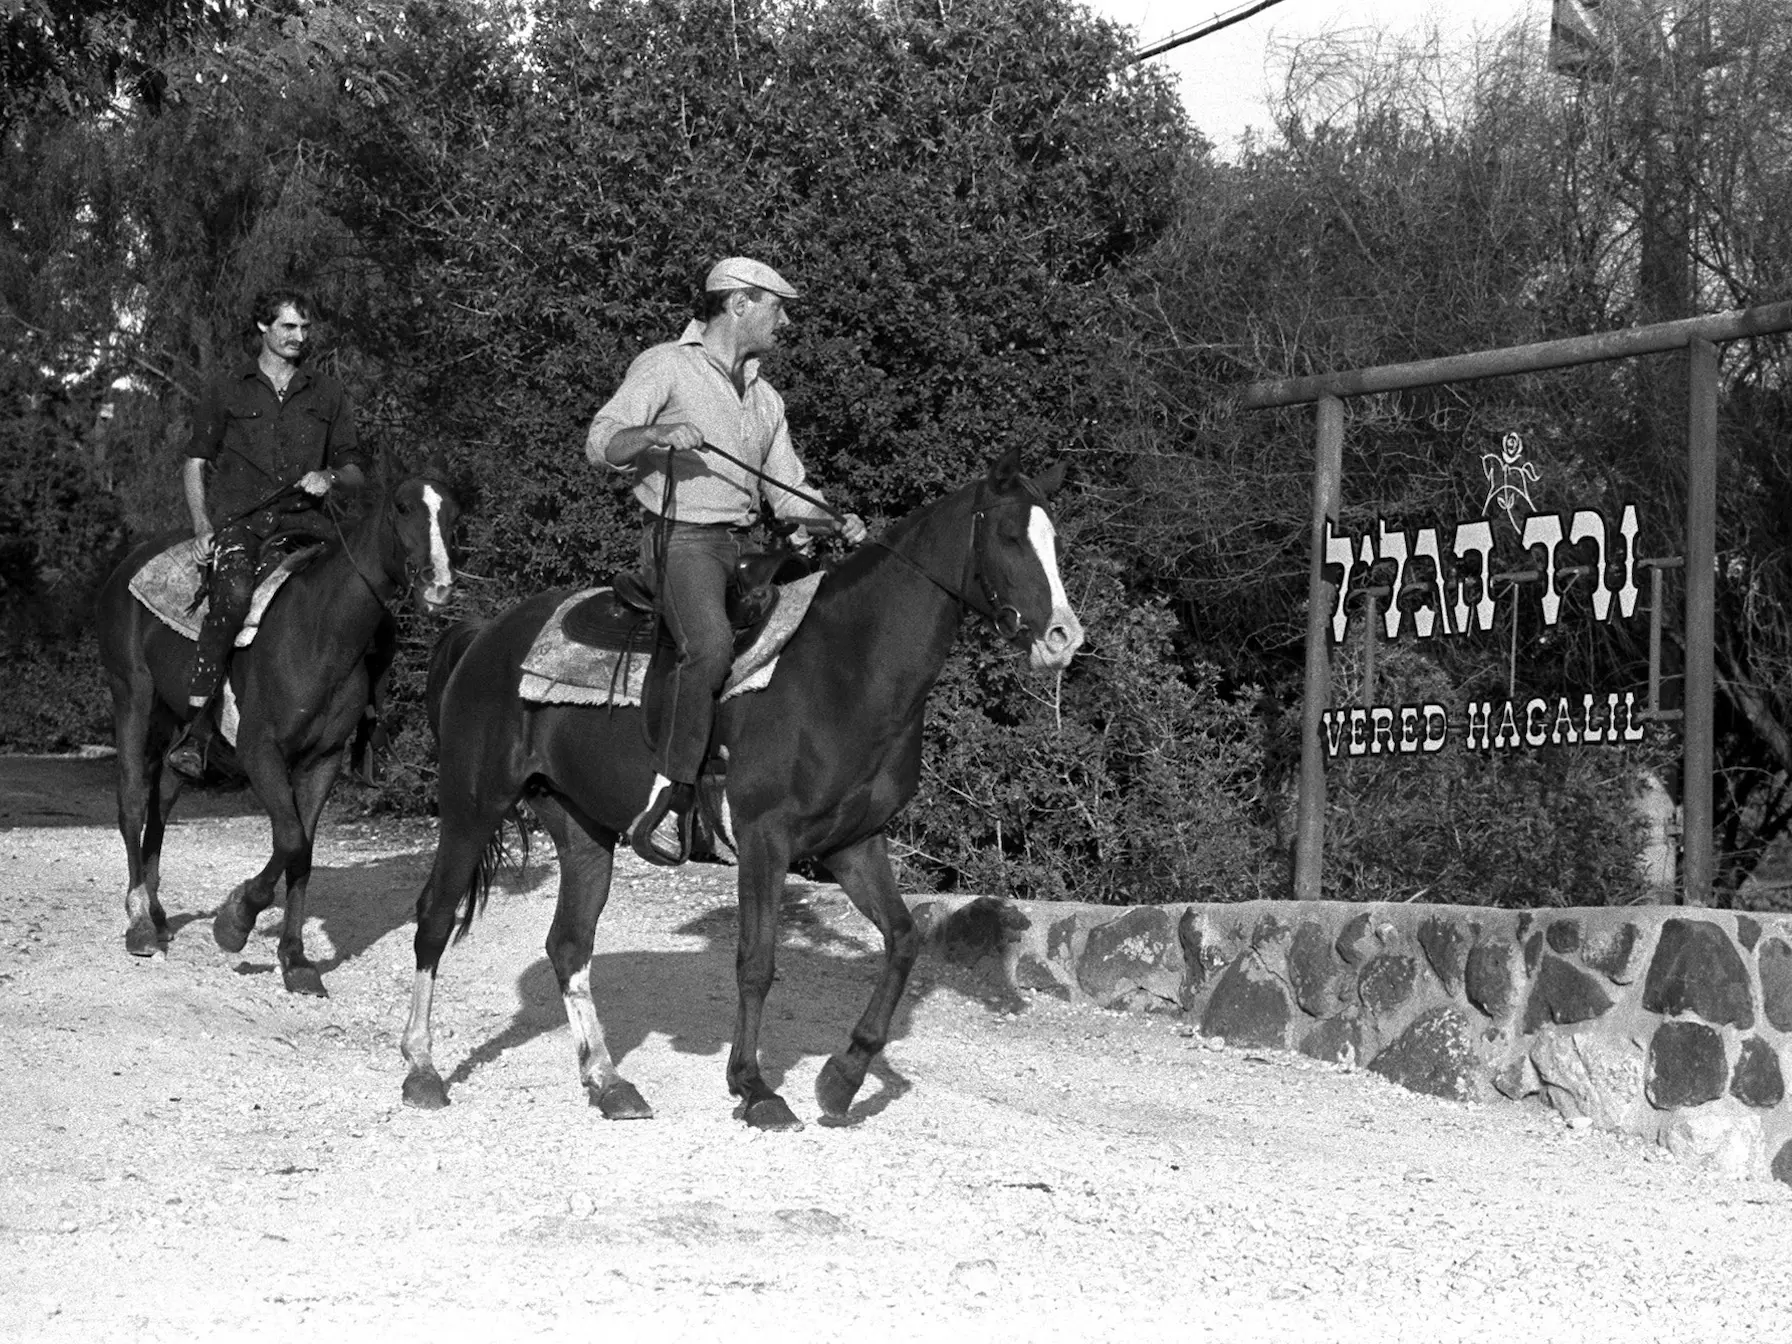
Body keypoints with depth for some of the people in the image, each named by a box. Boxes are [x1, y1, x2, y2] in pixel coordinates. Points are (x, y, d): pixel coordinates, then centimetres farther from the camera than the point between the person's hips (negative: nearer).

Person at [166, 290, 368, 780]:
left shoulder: (328, 394, 18)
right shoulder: (227, 390, 13)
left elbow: (357, 470, 18)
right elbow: (195, 464, 14)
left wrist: (331, 477, -6)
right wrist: (202, 527, -1)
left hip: (301, 518, 3)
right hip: (237, 519, -3)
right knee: (235, 593, -34)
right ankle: (196, 725, -34)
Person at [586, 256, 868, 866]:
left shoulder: (765, 398, 20)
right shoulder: (665, 366, -1)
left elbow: (788, 494, 21)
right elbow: (601, 442, -9)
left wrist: (837, 521, 1)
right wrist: (660, 433, -28)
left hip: (742, 544, 8)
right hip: (681, 538, -8)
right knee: (711, 646, -32)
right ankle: (668, 794, -29)